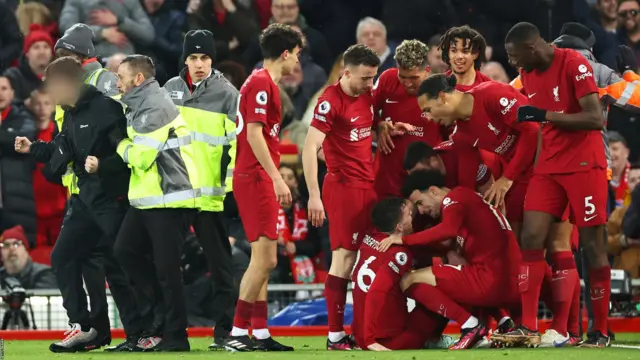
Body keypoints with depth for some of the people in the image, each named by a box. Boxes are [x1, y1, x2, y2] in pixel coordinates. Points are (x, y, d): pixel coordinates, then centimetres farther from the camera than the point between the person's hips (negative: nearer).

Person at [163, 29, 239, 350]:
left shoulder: (226, 94, -4)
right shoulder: (170, 89, 10)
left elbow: (236, 141, -7)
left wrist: (230, 180, -14)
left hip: (209, 191, -5)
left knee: (219, 263, -1)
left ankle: (225, 329, 2)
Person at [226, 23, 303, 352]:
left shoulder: (263, 82, 17)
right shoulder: (262, 83, -12)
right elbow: (254, 134, -19)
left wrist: (275, 180, 22)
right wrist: (276, 178, -22)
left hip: (259, 180, 10)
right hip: (256, 179, -10)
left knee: (262, 260, 11)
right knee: (265, 259, -12)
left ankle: (260, 333, 13)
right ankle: (237, 333, -11)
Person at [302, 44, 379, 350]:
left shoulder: (368, 96, 10)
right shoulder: (331, 101, -13)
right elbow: (310, 149, -18)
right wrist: (314, 195, -22)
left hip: (368, 185, 7)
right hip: (343, 185, -7)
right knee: (344, 258, -8)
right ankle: (335, 336, -5)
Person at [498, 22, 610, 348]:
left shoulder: (574, 64, -15)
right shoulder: (528, 75, 8)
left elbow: (596, 119, -23)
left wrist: (544, 115, -25)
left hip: (584, 165, -7)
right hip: (548, 167, 7)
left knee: (592, 245, -2)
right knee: (531, 239, -4)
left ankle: (601, 331, 5)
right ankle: (528, 327, -5)